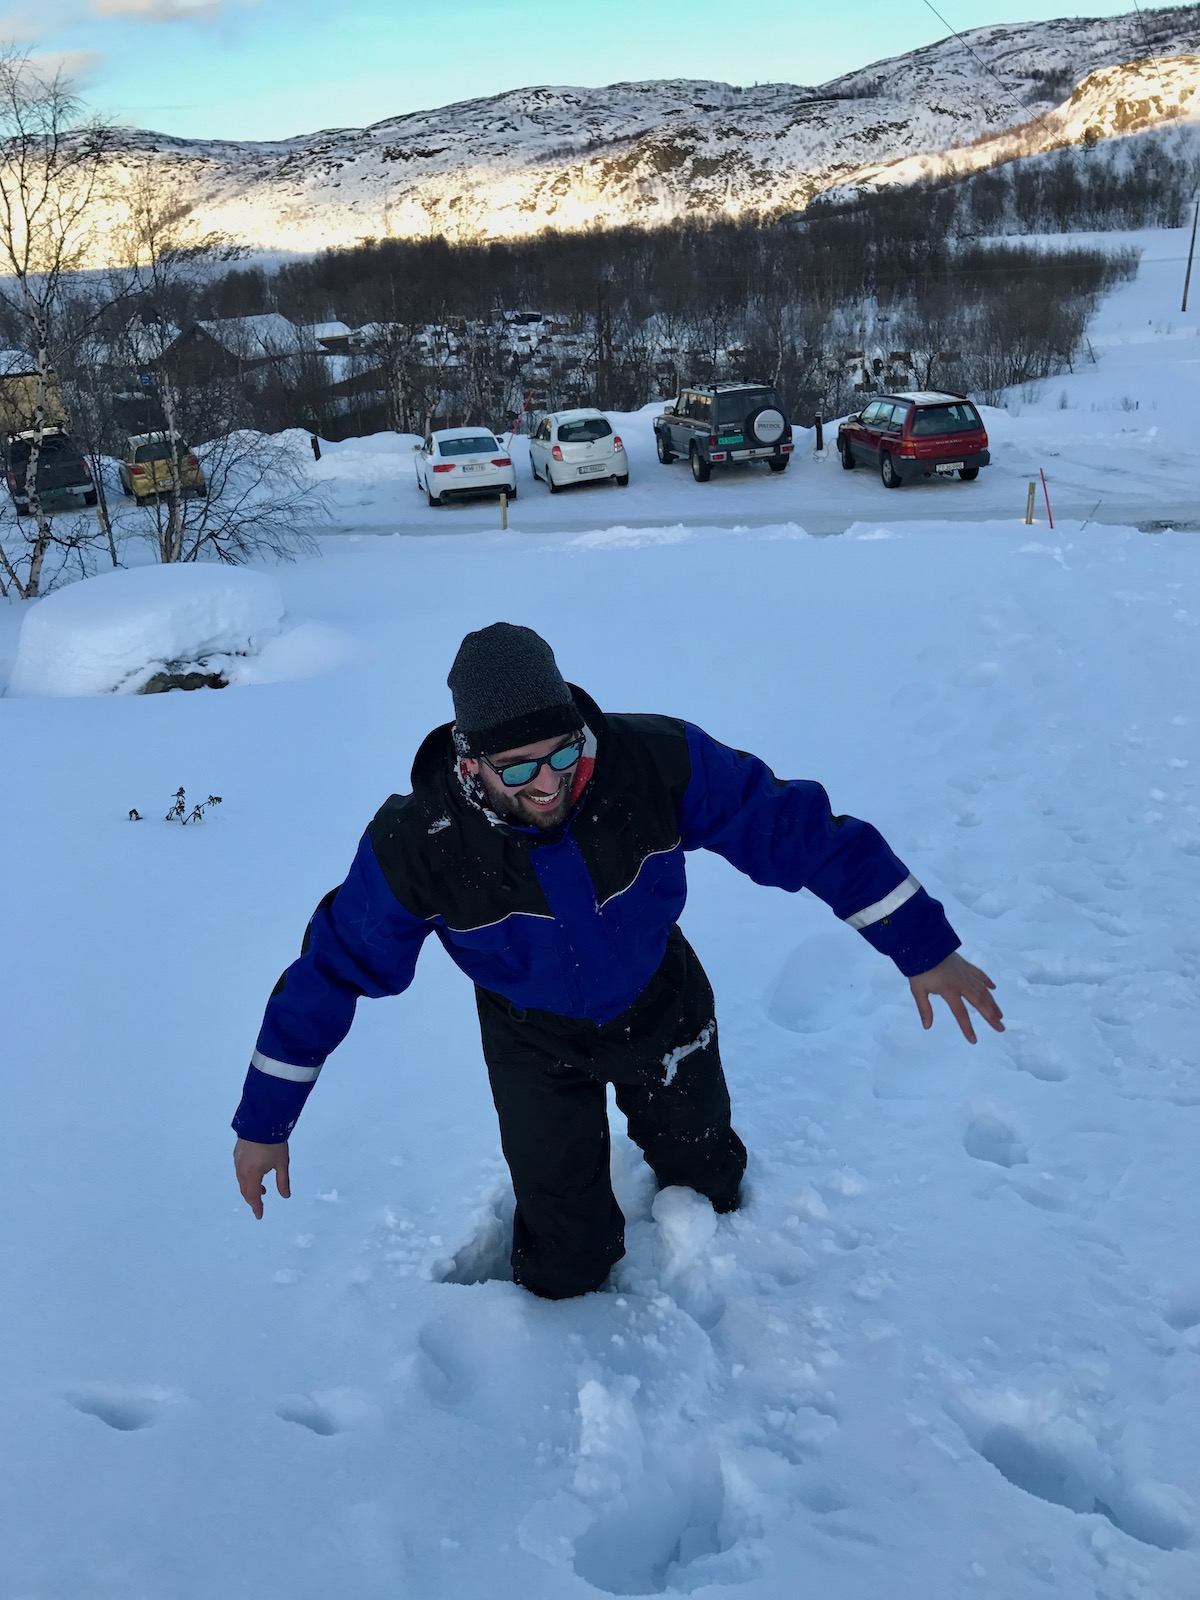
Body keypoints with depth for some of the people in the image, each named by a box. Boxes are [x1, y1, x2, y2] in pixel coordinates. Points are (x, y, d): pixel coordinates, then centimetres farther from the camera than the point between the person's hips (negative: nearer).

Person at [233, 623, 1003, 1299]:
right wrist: (264, 1121, -11)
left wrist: (923, 945, -21)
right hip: (536, 1043, -1)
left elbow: (797, 828, -24)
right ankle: (562, 1319, 43)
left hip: (663, 1012, 2)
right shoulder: (415, 844, -32)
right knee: (566, 1248, 6)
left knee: (705, 1172, 25)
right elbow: (332, 968, -18)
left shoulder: (655, 761, -34)